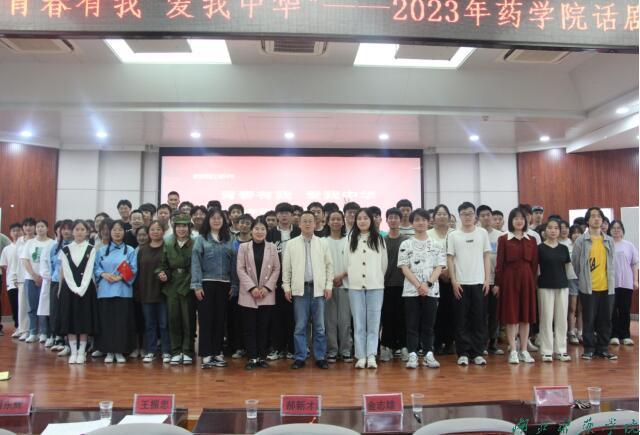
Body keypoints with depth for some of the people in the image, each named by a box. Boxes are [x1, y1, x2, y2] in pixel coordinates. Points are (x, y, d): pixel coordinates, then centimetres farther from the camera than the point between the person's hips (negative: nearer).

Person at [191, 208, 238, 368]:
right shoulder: (201, 239, 2)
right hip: (206, 283, -2)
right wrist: (197, 285, -11)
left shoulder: (229, 239, 9)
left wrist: (233, 284, 2)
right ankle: (206, 355, 8)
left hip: (224, 284, 3)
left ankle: (217, 352, 18)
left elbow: (233, 262, 7)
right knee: (205, 319, 1)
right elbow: (195, 262, -4)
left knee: (220, 319, 8)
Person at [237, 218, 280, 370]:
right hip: (248, 293, -1)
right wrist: (252, 287, -12)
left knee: (264, 327, 4)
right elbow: (240, 269, -2)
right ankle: (252, 357, 9)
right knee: (249, 327, 1)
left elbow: (276, 269, 4)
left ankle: (262, 357, 13)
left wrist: (267, 287, -8)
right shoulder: (243, 247, 3)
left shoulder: (272, 247, 6)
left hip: (267, 294, 1)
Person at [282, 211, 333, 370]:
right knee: (300, 326, 4)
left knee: (319, 326, 5)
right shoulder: (291, 244, 5)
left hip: (318, 288, 0)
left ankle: (320, 357, 13)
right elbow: (286, 267, 6)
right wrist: (286, 287, 1)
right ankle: (300, 358, 12)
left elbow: (329, 265, 7)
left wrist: (329, 285, 0)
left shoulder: (322, 243, 6)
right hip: (300, 289, 0)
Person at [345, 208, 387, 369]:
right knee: (358, 323, 1)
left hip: (375, 286, -1)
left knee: (374, 322, -3)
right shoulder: (351, 240, 9)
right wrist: (353, 276, 12)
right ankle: (361, 357, 5)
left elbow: (384, 263, 10)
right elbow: (347, 263, 11)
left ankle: (371, 356, -1)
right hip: (355, 286, 1)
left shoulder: (379, 239, 6)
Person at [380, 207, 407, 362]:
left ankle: (403, 347, 11)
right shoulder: (381, 241, 7)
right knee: (387, 316, 2)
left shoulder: (406, 241, 5)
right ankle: (386, 347, 10)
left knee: (402, 316, 2)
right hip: (385, 285, 1)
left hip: (402, 284, 0)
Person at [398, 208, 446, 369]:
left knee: (428, 325, 6)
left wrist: (428, 284, -14)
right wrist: (418, 285, -13)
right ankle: (412, 356, 4)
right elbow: (405, 268, -3)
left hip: (431, 290, 1)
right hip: (411, 290, -1)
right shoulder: (405, 245, 4)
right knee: (412, 325, 1)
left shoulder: (436, 245, 8)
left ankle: (428, 355, 12)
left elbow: (439, 267, 1)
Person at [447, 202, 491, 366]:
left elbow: (486, 257, 7)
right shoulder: (453, 235, 2)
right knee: (462, 321, 2)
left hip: (479, 282, 1)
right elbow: (450, 259, 2)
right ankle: (463, 353, 10)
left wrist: (487, 279, 1)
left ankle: (477, 353, 13)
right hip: (460, 283, -1)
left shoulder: (482, 233, 6)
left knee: (479, 320, 5)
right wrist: (453, 281, -5)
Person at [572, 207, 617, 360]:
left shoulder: (609, 241, 9)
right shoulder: (581, 241, -3)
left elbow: (612, 263, 14)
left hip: (607, 287, 3)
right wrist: (582, 279, 6)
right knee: (589, 319, 2)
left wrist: (611, 282, 11)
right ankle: (589, 348, 11)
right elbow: (575, 263, 2)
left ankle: (603, 347, 19)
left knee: (605, 319, 8)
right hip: (588, 288, -3)